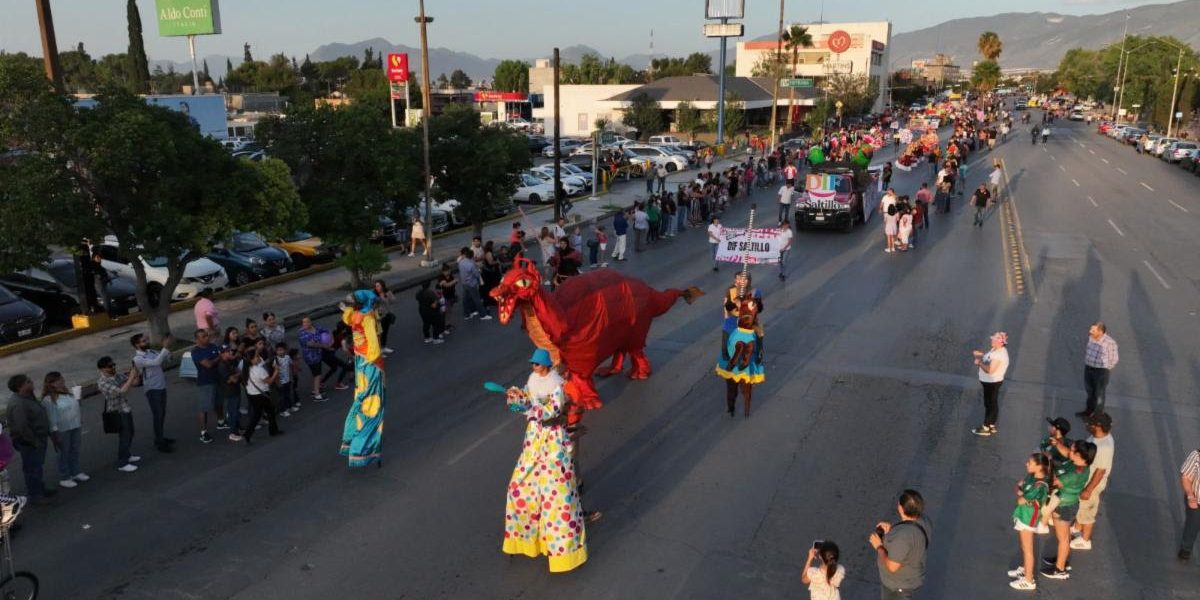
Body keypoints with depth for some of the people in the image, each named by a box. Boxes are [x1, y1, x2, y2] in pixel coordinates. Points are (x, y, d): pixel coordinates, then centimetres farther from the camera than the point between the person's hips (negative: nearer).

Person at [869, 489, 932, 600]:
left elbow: (892, 567, -30)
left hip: (898, 586, -8)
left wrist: (879, 546, -17)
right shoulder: (923, 520, -12)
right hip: (909, 578, 8)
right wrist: (892, 530, -4)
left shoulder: (902, 536, -39)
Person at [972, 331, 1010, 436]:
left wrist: (979, 362, -20)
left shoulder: (999, 355, -30)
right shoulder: (996, 349, 1)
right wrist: (980, 354, 2)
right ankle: (991, 426, 34)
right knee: (991, 404, 20)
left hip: (993, 382, -10)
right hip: (989, 381, 10)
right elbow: (989, 357, 19)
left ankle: (986, 428, 17)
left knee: (990, 404, 4)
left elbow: (990, 370, -33)